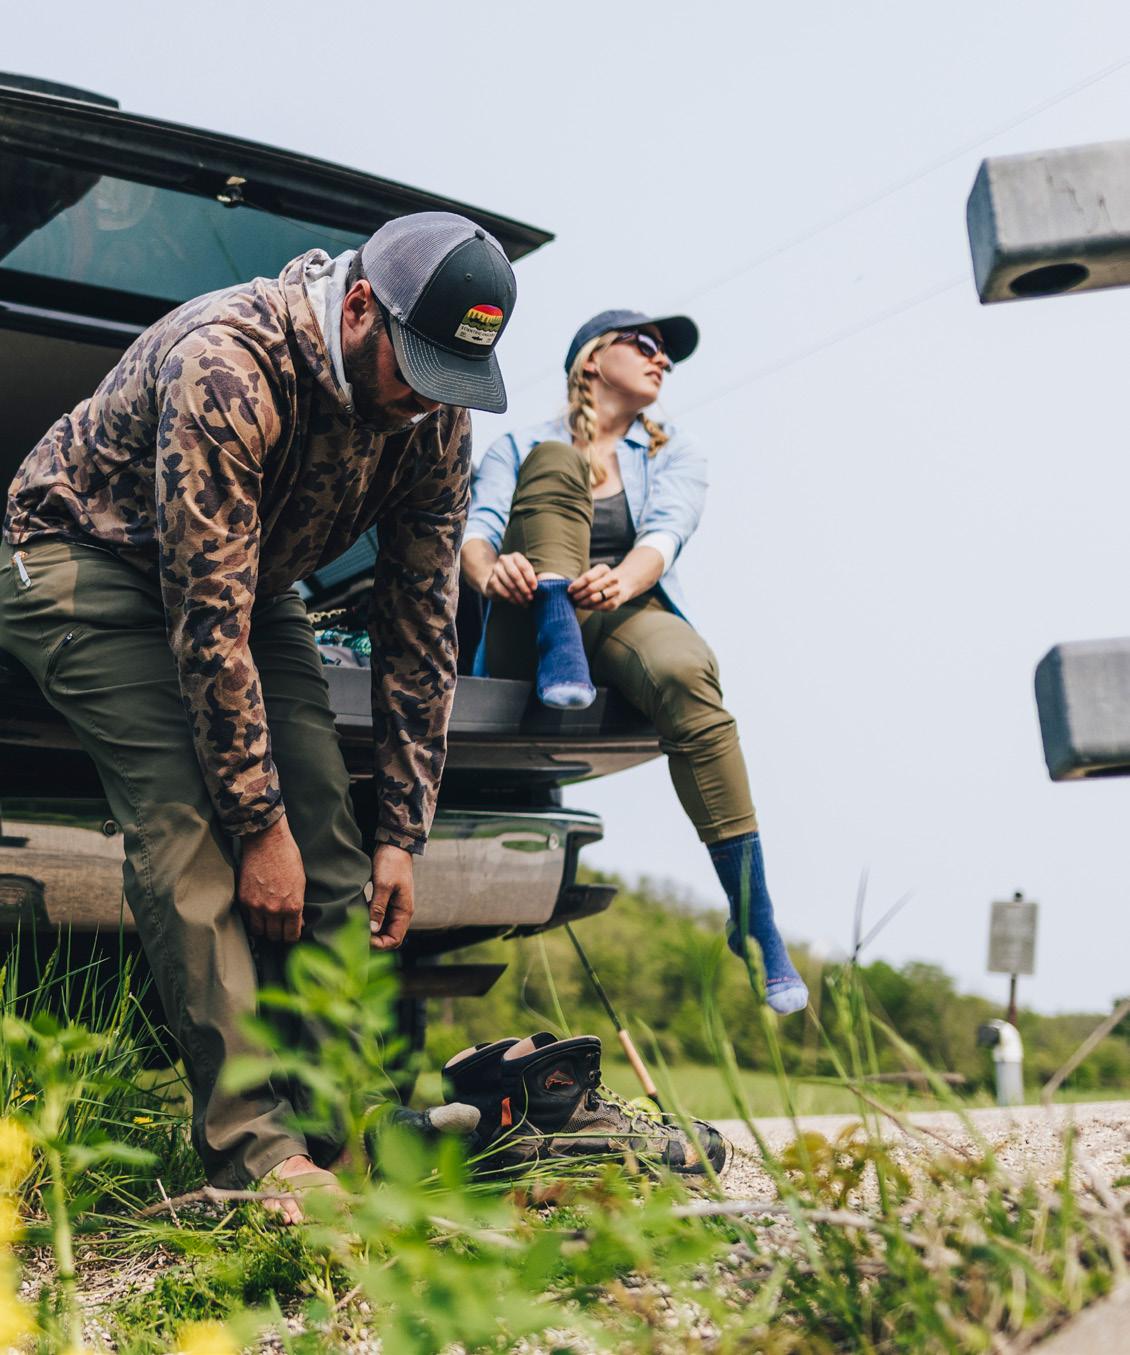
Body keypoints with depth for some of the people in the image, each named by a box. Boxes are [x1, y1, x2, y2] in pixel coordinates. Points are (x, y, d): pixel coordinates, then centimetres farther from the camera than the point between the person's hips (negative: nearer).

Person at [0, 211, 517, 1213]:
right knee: (191, 835, -23)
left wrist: (405, 833, -10)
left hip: (253, 580, 6)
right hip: (86, 564, -6)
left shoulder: (437, 416, -13)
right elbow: (207, 619, -33)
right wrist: (261, 822, -29)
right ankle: (256, 1151, -20)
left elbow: (420, 631, -8)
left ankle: (346, 1129, -2)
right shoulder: (226, 365, -34)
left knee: (328, 850, -8)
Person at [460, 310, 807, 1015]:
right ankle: (558, 647, -39)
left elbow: (664, 533, -3)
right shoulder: (521, 447, 18)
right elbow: (478, 527, -2)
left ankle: (754, 917, -37)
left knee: (686, 672, -36)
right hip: (527, 632, 0)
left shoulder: (674, 454, 20)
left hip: (629, 617, 0)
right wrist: (488, 571, -28)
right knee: (555, 464, -16)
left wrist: (620, 581, -28)